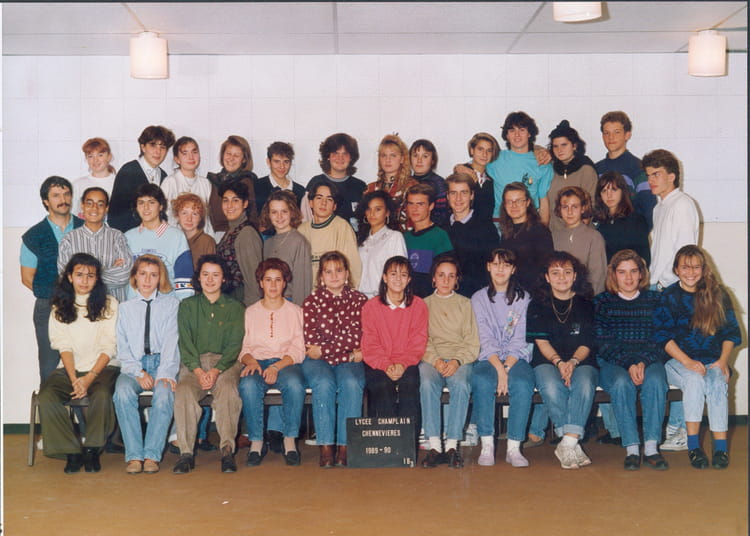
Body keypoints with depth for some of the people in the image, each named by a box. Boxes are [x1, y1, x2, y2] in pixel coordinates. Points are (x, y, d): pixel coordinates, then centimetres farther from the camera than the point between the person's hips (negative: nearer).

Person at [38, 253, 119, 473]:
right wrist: (74, 379, -15)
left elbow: (108, 347, -2)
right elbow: (64, 347, 1)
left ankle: (92, 450, -17)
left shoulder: (109, 304, 5)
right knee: (46, 397, -27)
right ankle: (72, 452, -18)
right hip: (69, 369, 2)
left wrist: (90, 377, -15)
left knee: (101, 395, -35)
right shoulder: (59, 307, 12)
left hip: (102, 367, -2)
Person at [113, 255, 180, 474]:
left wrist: (164, 373, -15)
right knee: (123, 392, -31)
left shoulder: (171, 304, 11)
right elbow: (123, 347, 8)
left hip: (162, 363, -1)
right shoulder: (125, 308, 16)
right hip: (133, 364, 1)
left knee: (164, 393, -33)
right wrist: (139, 373, -10)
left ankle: (152, 455, -27)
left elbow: (171, 341, 0)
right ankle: (134, 455, -27)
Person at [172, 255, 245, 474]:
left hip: (225, 363, -1)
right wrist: (198, 371, -14)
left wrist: (216, 370, -15)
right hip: (193, 363, 1)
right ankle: (186, 452, -30)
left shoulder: (235, 307, 14)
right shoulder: (187, 305, 16)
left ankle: (228, 450, -34)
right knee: (183, 391, -31)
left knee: (228, 390, -34)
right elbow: (185, 343, 4)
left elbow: (235, 344, 3)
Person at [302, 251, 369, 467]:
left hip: (349, 362, 1)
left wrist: (323, 349, -8)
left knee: (351, 383, -31)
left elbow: (357, 339, -3)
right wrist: (350, 353, -9)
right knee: (324, 383, -32)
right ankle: (325, 447, -28)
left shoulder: (359, 300, 7)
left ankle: (344, 447, -27)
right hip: (318, 361, -1)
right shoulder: (311, 301, 5)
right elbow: (311, 342, -5)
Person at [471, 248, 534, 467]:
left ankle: (514, 448, -28)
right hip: (488, 359, 0)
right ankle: (487, 445, -29)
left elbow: (519, 340, 1)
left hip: (516, 358, 0)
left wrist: (507, 368, -14)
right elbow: (485, 340, -1)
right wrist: (499, 369, -16)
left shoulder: (523, 298, 10)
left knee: (523, 384, -32)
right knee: (482, 382, -33)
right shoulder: (479, 298, 9)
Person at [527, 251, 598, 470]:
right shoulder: (537, 305, 11)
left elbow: (587, 343, 4)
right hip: (547, 361, 0)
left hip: (581, 361, 1)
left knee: (584, 385, -34)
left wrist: (573, 362, -16)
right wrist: (559, 362, -17)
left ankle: (567, 444, -36)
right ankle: (573, 444, -30)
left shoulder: (586, 304, 12)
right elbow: (541, 341, 1)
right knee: (551, 387, -34)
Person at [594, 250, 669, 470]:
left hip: (649, 360, 1)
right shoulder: (602, 302, 8)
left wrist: (642, 364, -15)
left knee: (655, 382, -32)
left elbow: (659, 340, 4)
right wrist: (629, 365, -16)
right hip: (612, 363, -1)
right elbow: (603, 344, -1)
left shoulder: (654, 300, 12)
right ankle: (631, 449, -31)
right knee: (622, 383, -34)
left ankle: (651, 447, -29)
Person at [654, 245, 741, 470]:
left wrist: (723, 360, -7)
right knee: (694, 379, -33)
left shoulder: (717, 294, 9)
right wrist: (687, 362, -16)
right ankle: (693, 445, -28)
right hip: (678, 361, -1)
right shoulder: (669, 296, 3)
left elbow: (731, 331, 9)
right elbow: (663, 336, -3)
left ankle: (721, 445, -30)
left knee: (717, 381, -31)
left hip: (713, 361, 2)